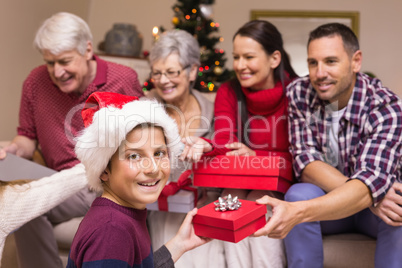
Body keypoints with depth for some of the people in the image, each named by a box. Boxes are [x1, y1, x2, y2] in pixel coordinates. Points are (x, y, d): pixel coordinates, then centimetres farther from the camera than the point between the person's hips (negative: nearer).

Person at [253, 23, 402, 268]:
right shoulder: (298, 94, -14)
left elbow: (371, 181, -36)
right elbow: (306, 164, -19)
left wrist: (297, 212, -53)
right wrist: (370, 197, -34)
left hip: (377, 203, -1)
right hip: (327, 197, 2)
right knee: (299, 194, -30)